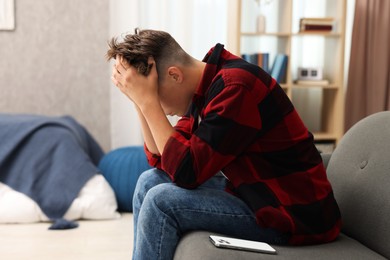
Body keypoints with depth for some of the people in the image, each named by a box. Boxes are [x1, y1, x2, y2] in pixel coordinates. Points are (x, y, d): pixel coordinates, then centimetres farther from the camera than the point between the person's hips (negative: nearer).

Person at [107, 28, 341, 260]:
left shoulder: (236, 86, -23)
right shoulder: (206, 84, 4)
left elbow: (186, 173, -24)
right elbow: (162, 160, 5)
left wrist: (147, 101, -21)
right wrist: (141, 100, -5)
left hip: (294, 215, -9)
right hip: (254, 192, 9)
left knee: (160, 201, -18)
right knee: (150, 182, 9)